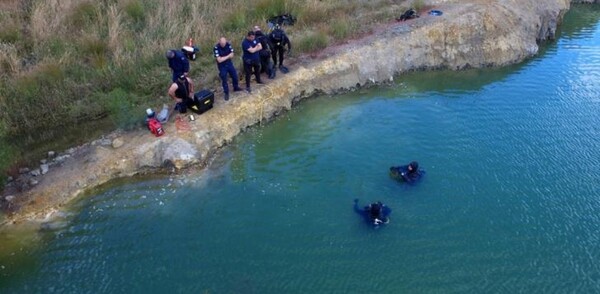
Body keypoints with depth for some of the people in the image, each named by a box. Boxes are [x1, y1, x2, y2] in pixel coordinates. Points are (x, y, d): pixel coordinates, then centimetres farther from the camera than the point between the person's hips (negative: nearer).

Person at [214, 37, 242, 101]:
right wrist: (228, 56, -20)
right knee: (224, 80, 5)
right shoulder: (216, 48, -26)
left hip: (229, 64, 5)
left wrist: (223, 57, -22)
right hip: (222, 66, -5)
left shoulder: (228, 44, -13)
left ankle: (236, 87, 44)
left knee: (235, 76, 18)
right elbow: (219, 60, -28)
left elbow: (232, 55, -8)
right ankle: (226, 93, 23)